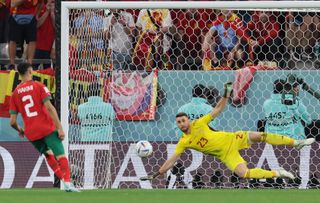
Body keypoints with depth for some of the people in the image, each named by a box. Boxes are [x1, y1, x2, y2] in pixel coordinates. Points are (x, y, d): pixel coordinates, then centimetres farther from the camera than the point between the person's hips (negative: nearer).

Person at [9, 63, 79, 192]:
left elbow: (12, 122, 5)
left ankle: (63, 179, 12)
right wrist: (59, 128, -13)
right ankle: (67, 182, -24)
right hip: (47, 128, -4)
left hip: (31, 133, 4)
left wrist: (19, 130, 27)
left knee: (48, 155, 24)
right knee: (60, 155, -6)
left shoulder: (15, 93, 8)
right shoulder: (38, 86, -2)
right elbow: (49, 108, -13)